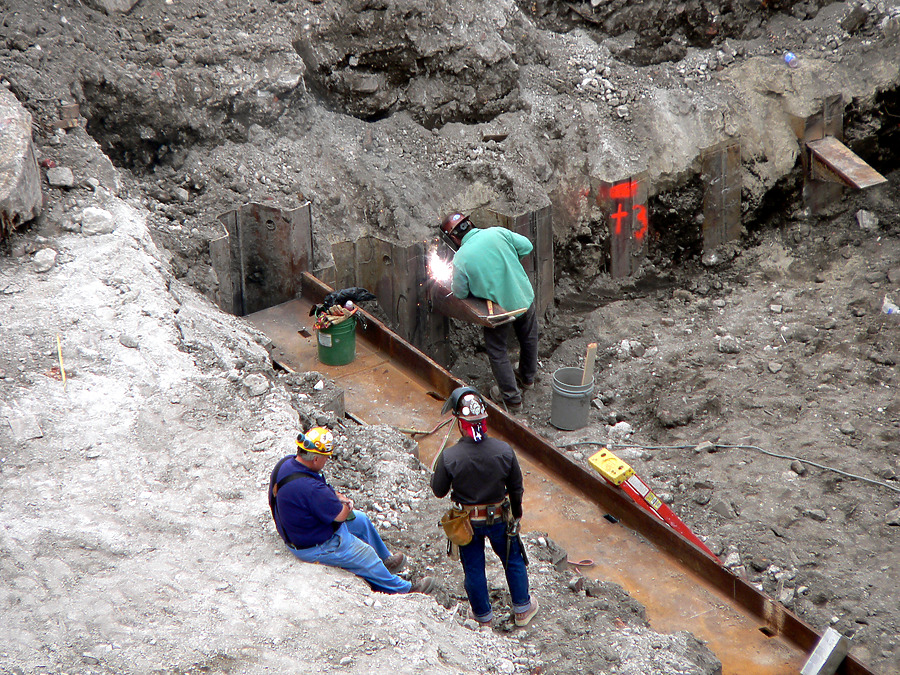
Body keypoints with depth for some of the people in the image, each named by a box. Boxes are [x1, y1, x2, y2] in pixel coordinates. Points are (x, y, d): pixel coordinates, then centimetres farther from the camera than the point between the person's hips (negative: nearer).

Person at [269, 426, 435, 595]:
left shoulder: (287, 462, -9)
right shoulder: (310, 488, -39)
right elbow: (341, 514, -26)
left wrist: (337, 497, -5)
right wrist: (346, 505, -3)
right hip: (314, 546, -10)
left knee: (361, 519, 23)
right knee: (366, 556, 6)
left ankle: (385, 560, 44)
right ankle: (403, 589, 26)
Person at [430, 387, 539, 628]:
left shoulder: (449, 457, -29)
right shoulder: (504, 450, -23)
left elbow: (439, 491, -13)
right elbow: (516, 488, -8)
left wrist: (434, 473, 8)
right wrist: (517, 511, 12)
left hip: (467, 521, -1)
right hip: (499, 518, 1)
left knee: (473, 568, 21)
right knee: (513, 560, 25)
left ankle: (483, 615, 40)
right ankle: (522, 609, 42)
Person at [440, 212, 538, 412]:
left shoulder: (460, 259, -18)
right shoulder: (497, 233, -11)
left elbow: (460, 293, -8)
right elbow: (526, 246, -2)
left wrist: (452, 284, 14)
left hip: (499, 308, -4)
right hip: (524, 298, 4)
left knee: (497, 351, 16)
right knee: (528, 338, 29)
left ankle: (512, 399, 22)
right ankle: (527, 377, 52)